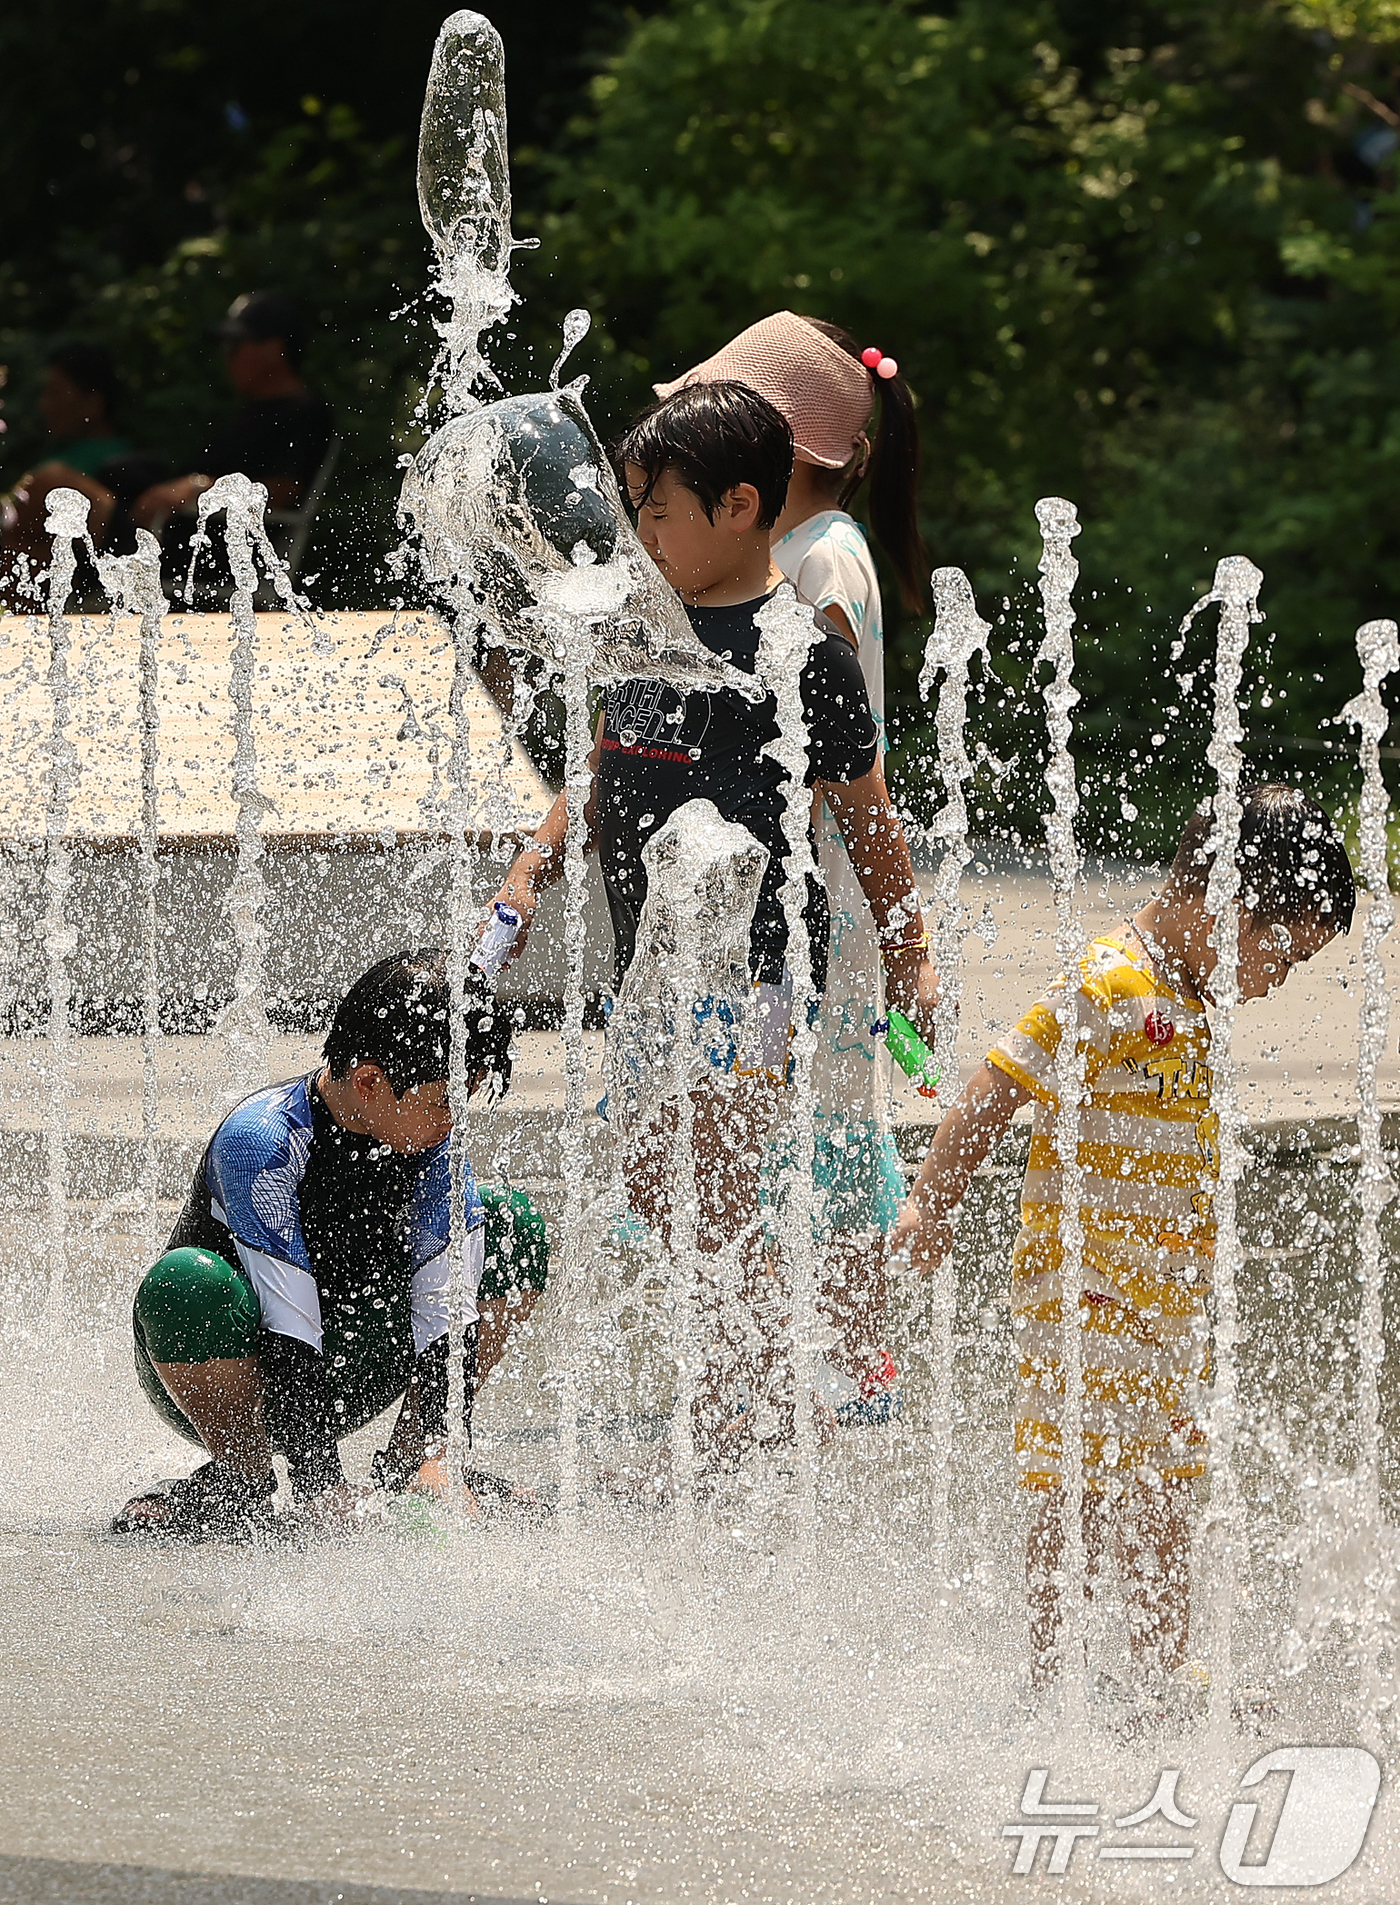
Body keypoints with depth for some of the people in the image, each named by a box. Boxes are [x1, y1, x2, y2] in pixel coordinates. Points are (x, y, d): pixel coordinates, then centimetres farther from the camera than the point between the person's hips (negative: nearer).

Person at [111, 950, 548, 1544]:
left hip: (348, 1377, 5)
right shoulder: (261, 1140, -27)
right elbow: (291, 1331, -32)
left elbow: (444, 1314, -14)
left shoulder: (435, 1140, -10)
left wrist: (435, 1454, -28)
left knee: (512, 1231, -5)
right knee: (187, 1283, -40)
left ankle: (402, 1468, -1)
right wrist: (322, 1489, -36)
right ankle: (239, 1486, -15)